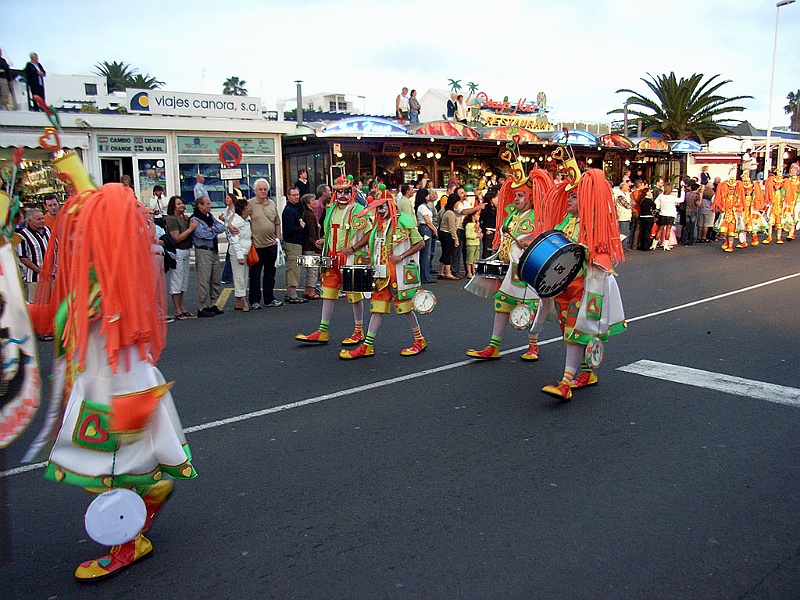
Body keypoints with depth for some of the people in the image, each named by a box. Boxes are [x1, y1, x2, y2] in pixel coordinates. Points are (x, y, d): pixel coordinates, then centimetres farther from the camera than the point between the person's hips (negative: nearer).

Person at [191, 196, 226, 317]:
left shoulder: (210, 216, 15)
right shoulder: (194, 219, -9)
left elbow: (222, 227, 6)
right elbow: (204, 234, -18)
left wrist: (211, 229, -11)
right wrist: (216, 231, -2)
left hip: (214, 251, 8)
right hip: (203, 251, -8)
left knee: (216, 279, 11)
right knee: (204, 281, -7)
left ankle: (212, 305, 21)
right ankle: (202, 308, -1)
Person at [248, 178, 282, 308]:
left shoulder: (272, 204, 13)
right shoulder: (250, 204, -4)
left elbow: (277, 223, 17)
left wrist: (278, 238, 9)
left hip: (271, 244, 5)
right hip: (257, 245, -5)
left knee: (270, 273, 12)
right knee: (255, 274, 1)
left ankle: (269, 299, 22)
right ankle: (254, 301, 9)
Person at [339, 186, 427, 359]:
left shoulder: (404, 221, -8)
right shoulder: (379, 224, 12)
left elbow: (421, 243, -9)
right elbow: (369, 238, 25)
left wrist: (401, 256, -18)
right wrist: (353, 248, 11)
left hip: (400, 272, -6)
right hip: (383, 273, 6)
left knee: (404, 307, 2)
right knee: (377, 306, 5)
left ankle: (419, 340, 21)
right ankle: (367, 346, 7)